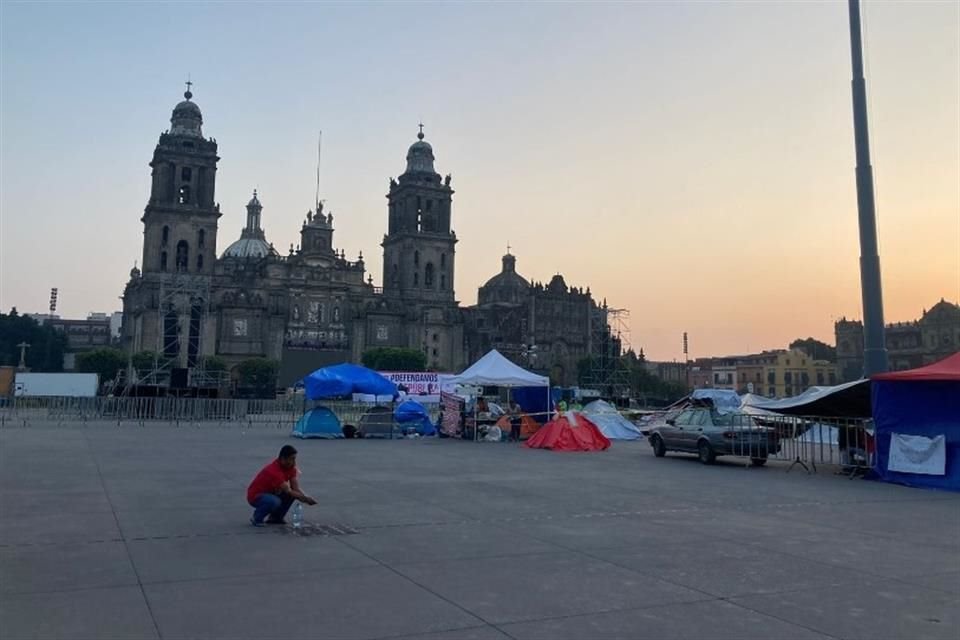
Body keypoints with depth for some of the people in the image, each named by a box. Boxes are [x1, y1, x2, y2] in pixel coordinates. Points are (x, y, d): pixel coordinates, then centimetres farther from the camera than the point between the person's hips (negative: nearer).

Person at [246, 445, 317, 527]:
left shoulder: (290, 466, -7)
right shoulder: (274, 470, -32)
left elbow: (296, 487, -9)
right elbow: (288, 491, -32)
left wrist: (306, 497, -26)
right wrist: (305, 498, -30)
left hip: (270, 493, 8)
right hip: (255, 496, -8)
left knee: (293, 493, -8)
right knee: (275, 502, -36)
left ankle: (275, 517, 6)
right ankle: (257, 518, -8)